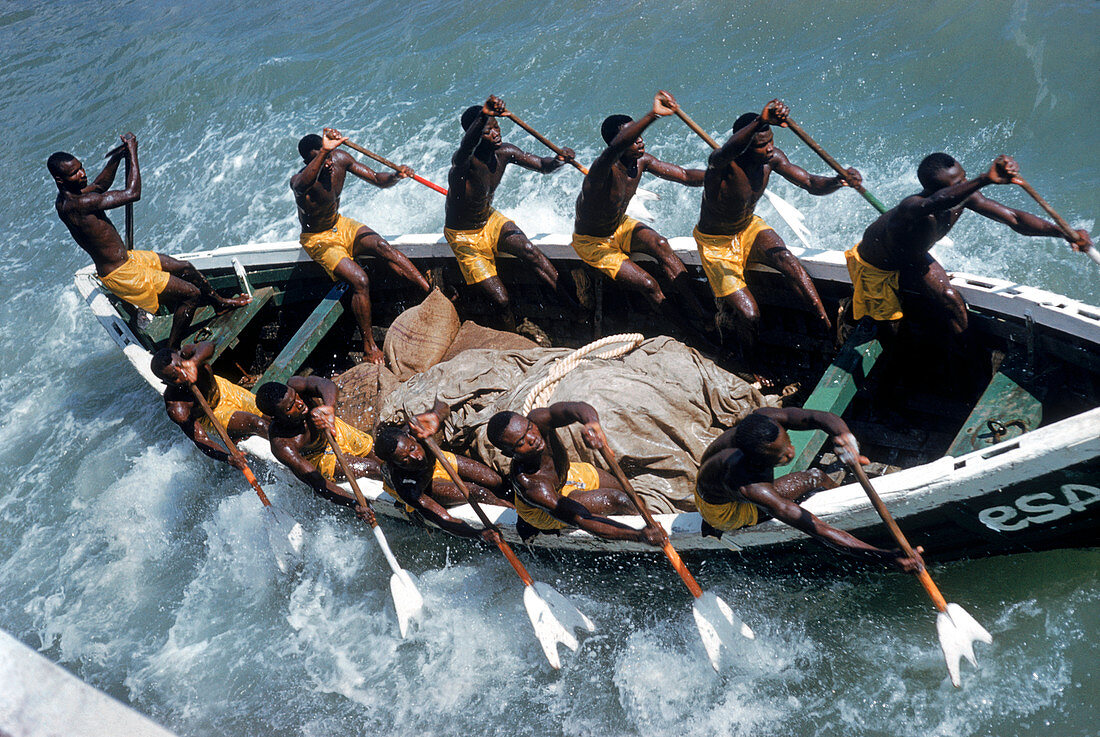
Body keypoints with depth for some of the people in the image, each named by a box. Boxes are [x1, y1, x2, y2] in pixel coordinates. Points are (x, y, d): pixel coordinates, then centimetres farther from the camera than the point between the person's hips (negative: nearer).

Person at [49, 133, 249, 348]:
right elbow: (132, 193, -29)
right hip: (121, 275, -10)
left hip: (125, 258, 10)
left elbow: (99, 186, 22)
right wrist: (132, 151, -18)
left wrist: (117, 156, 7)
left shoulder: (65, 198, 2)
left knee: (185, 268, 22)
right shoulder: (78, 204, -31)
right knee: (191, 293, -5)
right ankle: (172, 349, 10)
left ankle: (219, 302, 46)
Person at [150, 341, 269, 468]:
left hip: (223, 389, 4)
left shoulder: (186, 354, -33)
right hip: (211, 417, -4)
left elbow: (208, 346, -53)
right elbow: (200, 439, -36)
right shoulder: (176, 409, -40)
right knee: (258, 424, -18)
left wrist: (193, 362, -72)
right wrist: (228, 458, -51)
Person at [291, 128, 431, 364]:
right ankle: (369, 346, -18)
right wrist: (324, 152, -69)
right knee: (359, 280, -26)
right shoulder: (299, 181, -28)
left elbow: (378, 180, -6)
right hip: (317, 239, -5)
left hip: (340, 225, 5)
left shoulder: (339, 158, -11)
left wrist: (396, 175, -29)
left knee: (381, 246, -25)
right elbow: (303, 185, -56)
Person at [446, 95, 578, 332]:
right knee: (502, 302, -14)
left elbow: (542, 166, -1)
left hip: (491, 222, 5)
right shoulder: (463, 161, -30)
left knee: (528, 249, -27)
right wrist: (483, 116, -76)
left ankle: (573, 304, -23)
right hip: (465, 238, -5)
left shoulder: (504, 153, -10)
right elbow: (466, 146, -55)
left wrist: (560, 160, -27)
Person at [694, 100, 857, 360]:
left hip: (749, 226, 5)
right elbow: (728, 151, -58)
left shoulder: (771, 158, -12)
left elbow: (811, 184, -7)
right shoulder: (722, 163, -32)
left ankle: (829, 329, -24)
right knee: (749, 316, -18)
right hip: (716, 243, -5)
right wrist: (761, 121, -76)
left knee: (787, 260, -28)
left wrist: (837, 181, -30)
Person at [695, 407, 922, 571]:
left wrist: (844, 435, -61)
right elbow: (819, 530, -50)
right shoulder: (751, 489, -48)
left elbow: (823, 418, -36)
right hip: (723, 512, -6)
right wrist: (888, 557, -53)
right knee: (813, 479, -14)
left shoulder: (765, 418, -35)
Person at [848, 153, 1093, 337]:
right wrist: (986, 179, -87)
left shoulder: (963, 196, -24)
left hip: (912, 258, 7)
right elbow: (937, 202, -72)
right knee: (889, 330, 2)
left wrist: (1063, 232, -32)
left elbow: (1013, 218, -20)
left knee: (951, 300, -4)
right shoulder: (912, 209, -47)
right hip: (874, 266, -6)